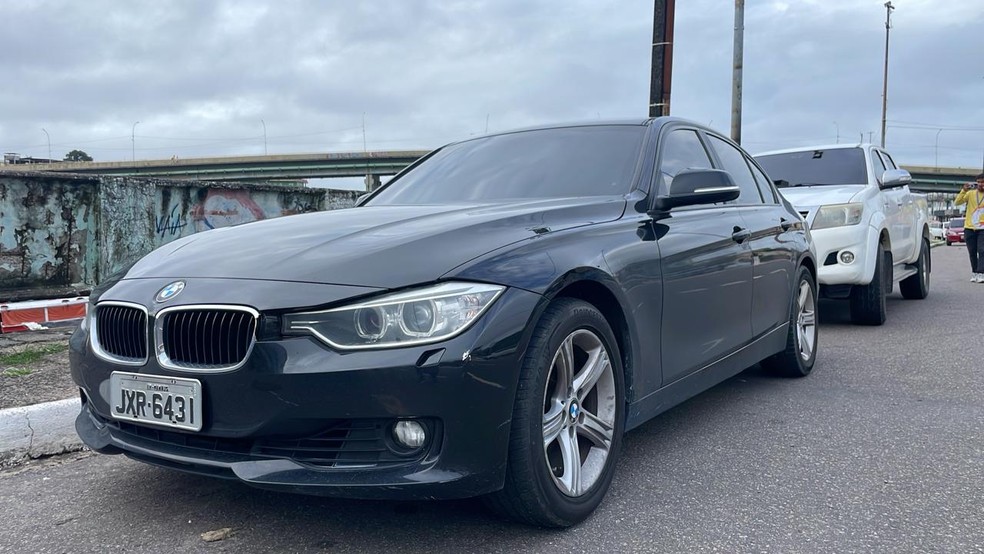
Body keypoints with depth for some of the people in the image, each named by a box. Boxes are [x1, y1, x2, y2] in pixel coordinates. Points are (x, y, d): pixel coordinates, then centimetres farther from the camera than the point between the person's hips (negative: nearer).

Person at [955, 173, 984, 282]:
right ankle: (975, 273, 16)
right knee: (972, 252, 7)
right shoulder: (971, 193, 6)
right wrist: (964, 191, -14)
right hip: (969, 227, 2)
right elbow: (957, 202, -4)